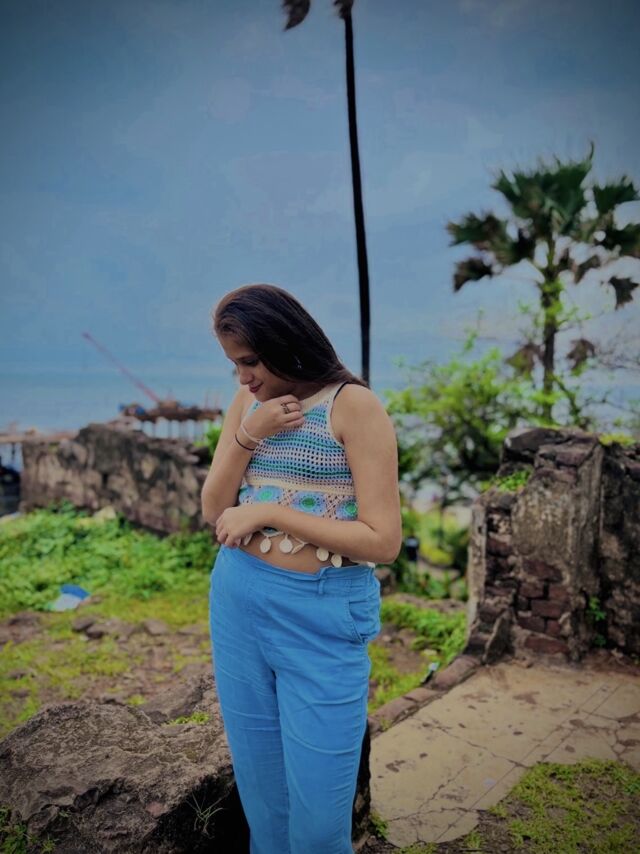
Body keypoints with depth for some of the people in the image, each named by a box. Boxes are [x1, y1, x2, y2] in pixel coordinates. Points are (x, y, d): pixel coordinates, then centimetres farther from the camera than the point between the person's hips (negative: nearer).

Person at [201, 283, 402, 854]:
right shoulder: (247, 403, 5)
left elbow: (384, 540, -17)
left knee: (317, 801, 6)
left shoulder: (352, 405, -13)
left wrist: (269, 512, -18)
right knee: (258, 779, 20)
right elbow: (213, 512, 4)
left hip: (321, 614, -5)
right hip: (237, 602, 6)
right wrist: (248, 435, -10)